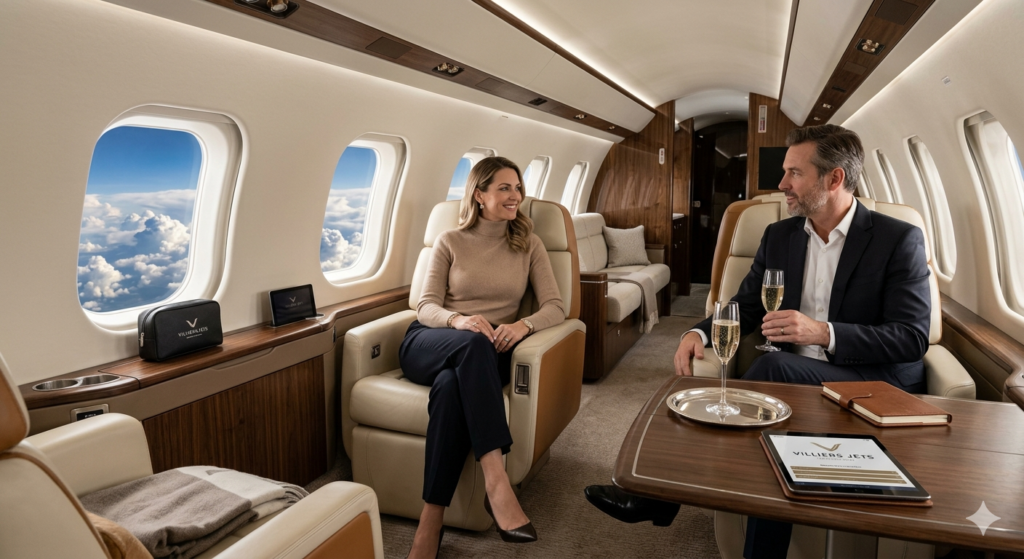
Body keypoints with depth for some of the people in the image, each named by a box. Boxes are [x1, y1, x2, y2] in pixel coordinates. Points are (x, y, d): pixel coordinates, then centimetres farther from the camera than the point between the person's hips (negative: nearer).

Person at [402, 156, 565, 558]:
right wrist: (457, 320, -23)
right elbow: (425, 306, 1)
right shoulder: (449, 242, 9)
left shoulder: (529, 245, 12)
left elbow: (555, 307, 3)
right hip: (430, 343, 0)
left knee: (452, 386, -38)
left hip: (485, 353, 0)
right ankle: (496, 484, -44)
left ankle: (431, 522, -33)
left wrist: (524, 325, -21)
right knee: (474, 343, -38)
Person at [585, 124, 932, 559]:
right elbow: (745, 307, 11)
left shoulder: (899, 240, -6)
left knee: (775, 367, -32)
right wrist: (699, 333, -11)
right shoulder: (779, 236, 9)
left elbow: (913, 339, -11)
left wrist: (824, 332, -26)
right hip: (797, 379, 5)